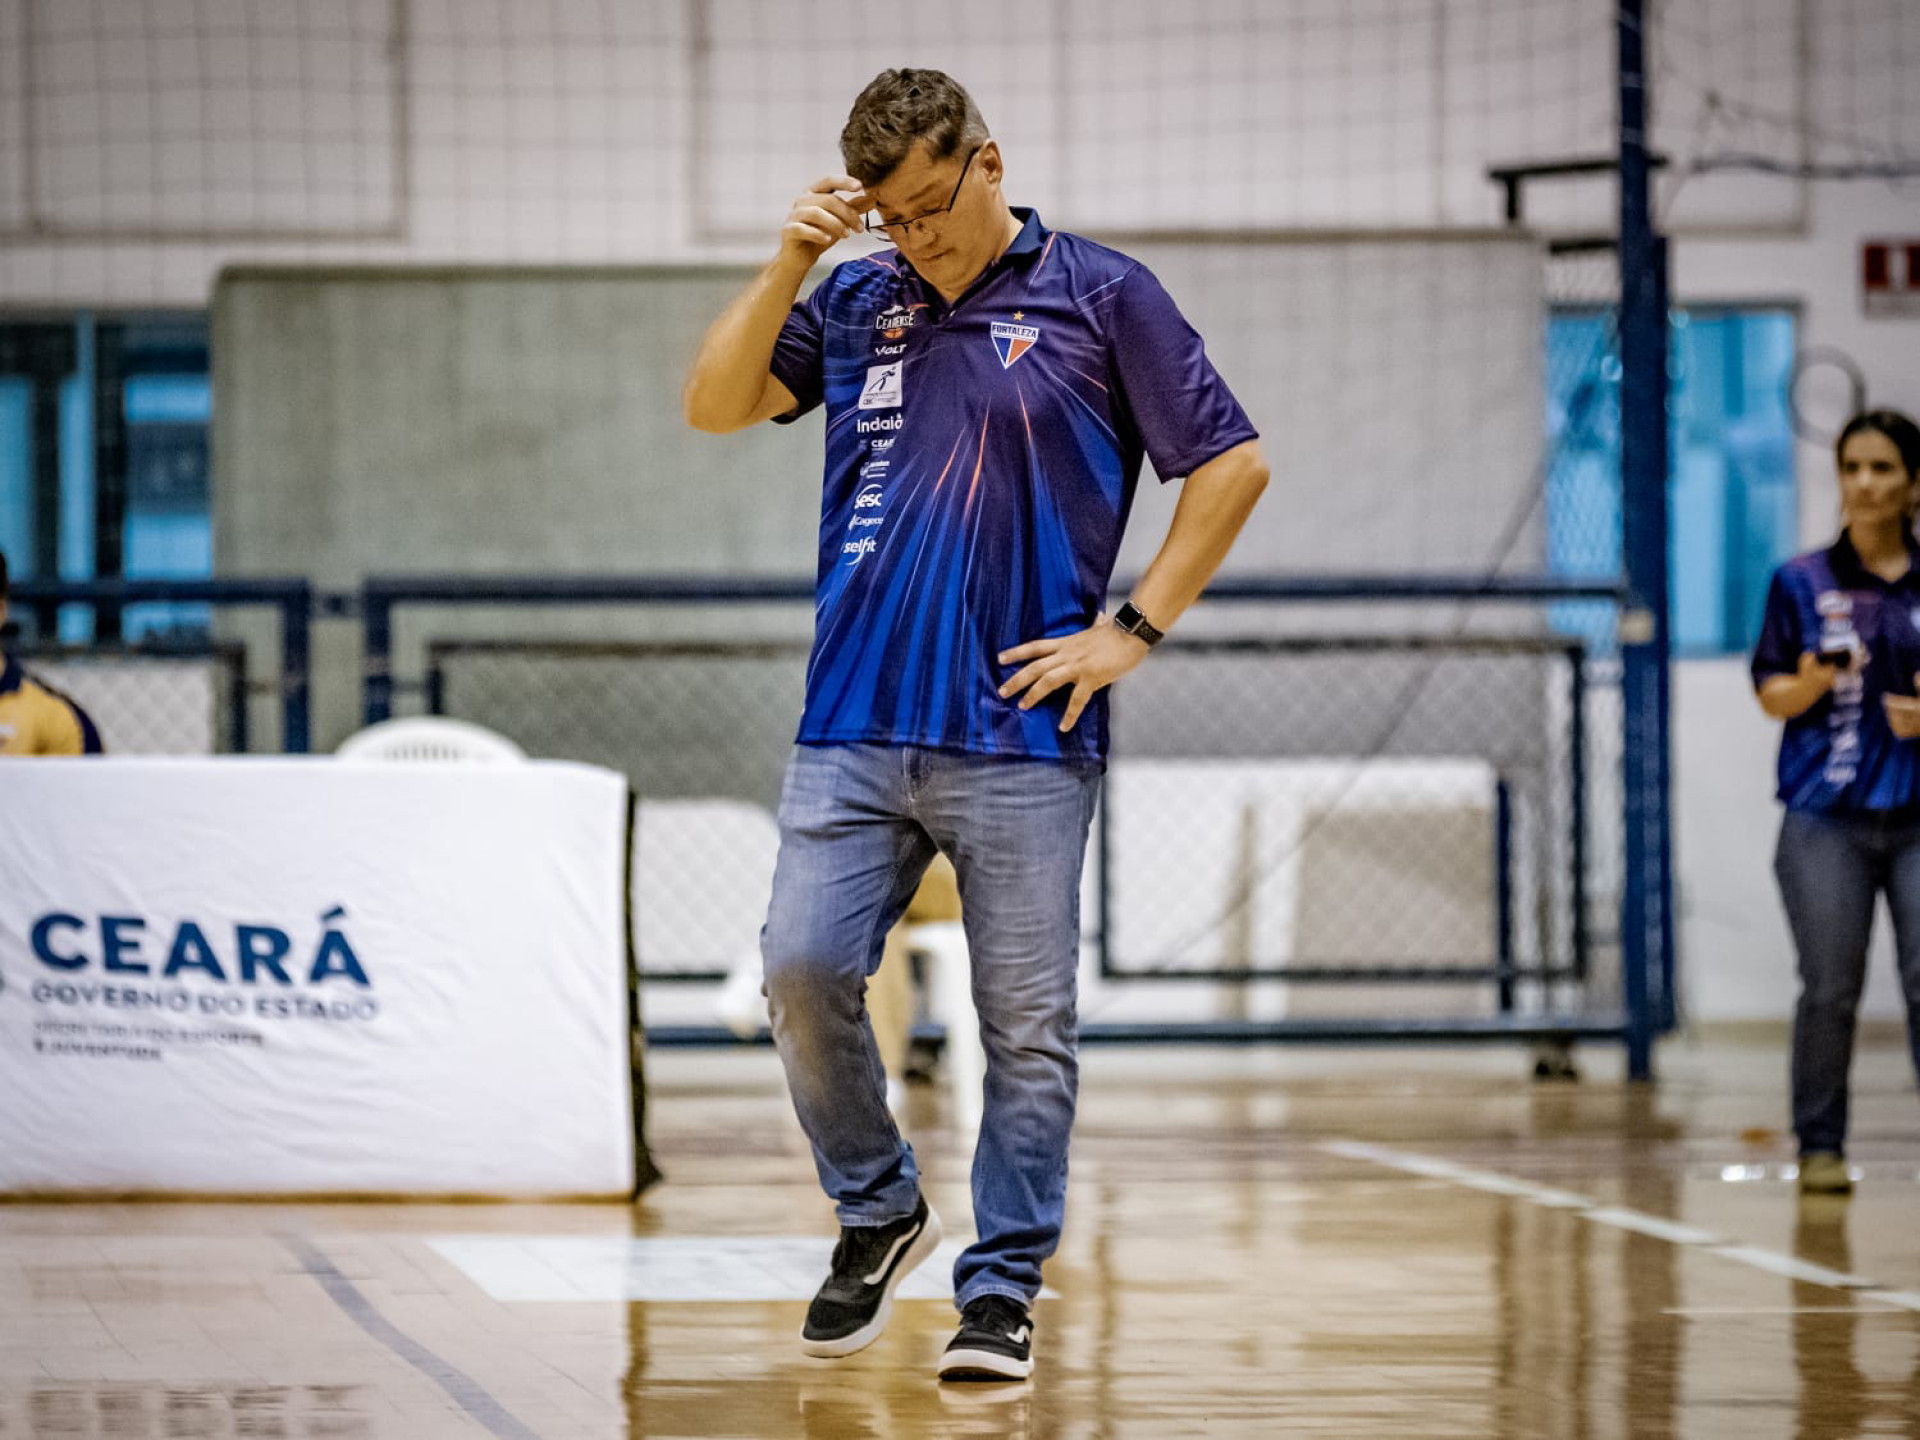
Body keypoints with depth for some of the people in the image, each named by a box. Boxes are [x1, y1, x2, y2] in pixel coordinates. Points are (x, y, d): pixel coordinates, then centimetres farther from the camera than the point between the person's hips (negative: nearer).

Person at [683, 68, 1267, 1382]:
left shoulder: (1100, 296, 2)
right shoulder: (855, 302, 13)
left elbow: (1232, 463, 2)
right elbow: (716, 404, 7)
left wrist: (1131, 631, -4)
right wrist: (791, 263, -4)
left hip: (1021, 734, -3)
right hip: (853, 725, 3)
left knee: (1026, 1022, -1)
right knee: (804, 969, -5)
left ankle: (1002, 1289, 8)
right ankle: (879, 1211, 18)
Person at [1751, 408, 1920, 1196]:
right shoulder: (1802, 582, 5)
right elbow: (1771, 694, 4)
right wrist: (1812, 679, -16)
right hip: (1827, 819, 0)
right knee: (1830, 989, -1)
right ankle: (1819, 1146, 10)